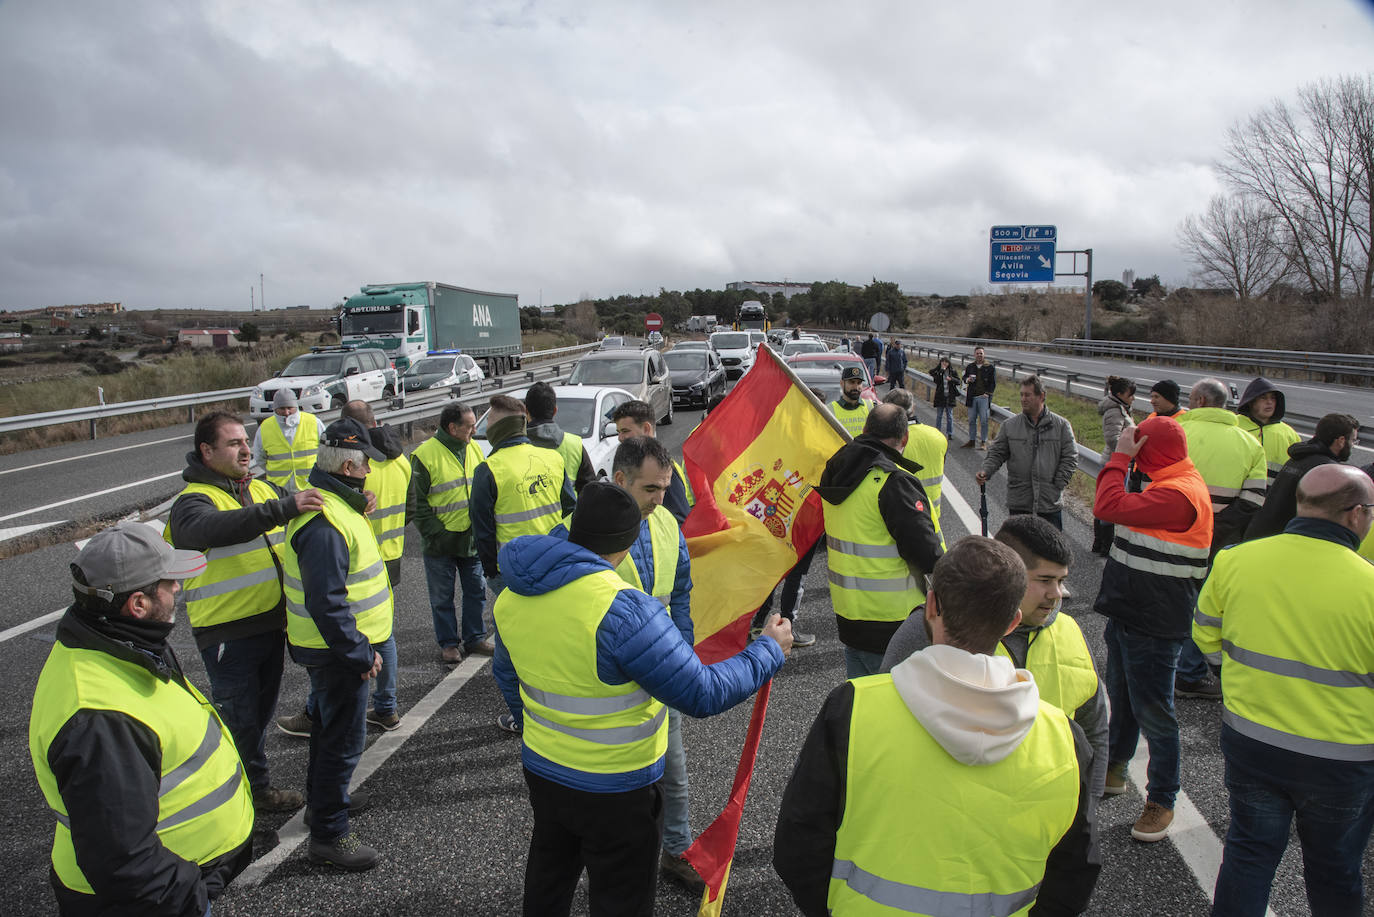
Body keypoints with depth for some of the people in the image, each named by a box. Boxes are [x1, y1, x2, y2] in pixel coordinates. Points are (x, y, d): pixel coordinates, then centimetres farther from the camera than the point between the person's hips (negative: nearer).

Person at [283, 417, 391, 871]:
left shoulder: (334, 505, 8)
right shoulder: (323, 523, -27)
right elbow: (326, 603, -29)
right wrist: (360, 654, -25)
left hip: (340, 647, 11)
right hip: (338, 651, -11)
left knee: (329, 728, 26)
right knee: (343, 740, 1)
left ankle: (319, 802, 44)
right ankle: (329, 833, 14)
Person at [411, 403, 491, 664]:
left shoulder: (474, 449, 5)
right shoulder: (425, 455, -13)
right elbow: (418, 503, -10)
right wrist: (435, 533, -14)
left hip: (472, 539, 5)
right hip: (441, 542, -5)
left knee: (476, 591, 14)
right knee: (442, 597, 9)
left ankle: (474, 638, 30)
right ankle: (449, 644, 24)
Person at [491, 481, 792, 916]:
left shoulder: (513, 594, -8)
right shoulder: (623, 609, -33)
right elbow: (704, 694, -28)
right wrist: (770, 650, -12)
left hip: (540, 768, 7)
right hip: (614, 790, -7)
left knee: (548, 879, 30)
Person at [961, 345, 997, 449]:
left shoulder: (990, 367, 3)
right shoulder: (970, 367, 12)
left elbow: (993, 383, 2)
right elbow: (964, 377, 20)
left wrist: (987, 393, -10)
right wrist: (967, 380, -5)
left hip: (984, 397, -3)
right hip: (972, 397, 3)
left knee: (983, 421, -4)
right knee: (972, 420, 8)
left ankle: (983, 442, 2)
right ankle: (971, 441, 15)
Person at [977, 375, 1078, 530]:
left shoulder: (1061, 425, 1)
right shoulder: (1010, 426, 4)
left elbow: (1070, 457, 2)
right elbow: (997, 454, 6)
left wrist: (1058, 484, -5)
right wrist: (986, 472, -11)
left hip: (1050, 502, -1)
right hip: (1018, 502, 1)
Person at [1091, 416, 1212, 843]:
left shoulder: (1179, 495, -25)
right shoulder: (1171, 485, 9)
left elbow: (1109, 506, -32)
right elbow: (1117, 507, 16)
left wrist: (1120, 456, -23)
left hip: (1154, 625, -11)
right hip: (1130, 613, 11)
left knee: (1152, 712, 2)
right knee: (1121, 698, 23)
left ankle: (1162, 801, 18)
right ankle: (1113, 770, 40)